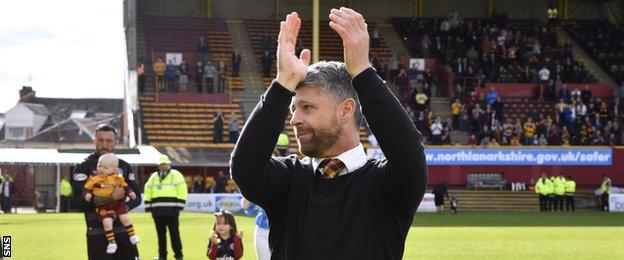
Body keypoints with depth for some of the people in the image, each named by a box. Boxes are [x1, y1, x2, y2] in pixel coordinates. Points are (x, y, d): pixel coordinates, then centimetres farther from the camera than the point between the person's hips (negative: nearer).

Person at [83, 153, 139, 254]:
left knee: (125, 217, -10)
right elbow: (87, 188, 2)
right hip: (103, 206, -2)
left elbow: (125, 186, 16)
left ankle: (132, 235, 13)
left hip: (117, 203, 2)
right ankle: (112, 242, -7)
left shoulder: (117, 178, 2)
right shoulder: (94, 178, -5)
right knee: (107, 222, -19)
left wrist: (130, 192, 1)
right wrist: (87, 194, -18)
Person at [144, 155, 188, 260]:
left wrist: (179, 206, -12)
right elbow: (148, 191, 22)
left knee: (174, 233, -4)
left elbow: (181, 191, -6)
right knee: (160, 233, 8)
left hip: (171, 211, -5)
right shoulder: (153, 177, 17)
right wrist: (148, 206, 14)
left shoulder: (175, 175, 1)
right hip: (157, 211, 5)